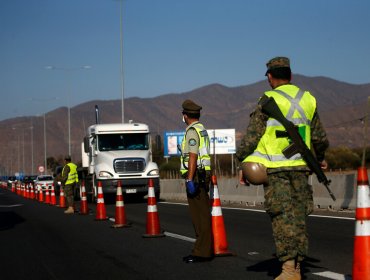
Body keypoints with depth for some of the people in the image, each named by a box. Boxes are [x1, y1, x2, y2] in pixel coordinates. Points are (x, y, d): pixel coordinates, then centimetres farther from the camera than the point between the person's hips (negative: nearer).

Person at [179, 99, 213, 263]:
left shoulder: (192, 131, -11)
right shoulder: (202, 130, 20)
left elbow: (193, 157, -19)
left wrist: (190, 180, -22)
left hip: (195, 176, -10)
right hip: (203, 176, 10)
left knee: (200, 215, -10)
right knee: (201, 214, 12)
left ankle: (202, 252, -10)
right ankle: (203, 250, 16)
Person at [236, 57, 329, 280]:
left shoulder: (269, 101, -7)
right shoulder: (307, 99, 9)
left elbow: (252, 137, -9)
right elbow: (320, 137, 18)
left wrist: (243, 162, 0)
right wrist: (320, 158, 34)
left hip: (275, 168, -4)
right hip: (300, 167, 4)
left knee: (283, 218, -4)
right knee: (298, 216, 11)